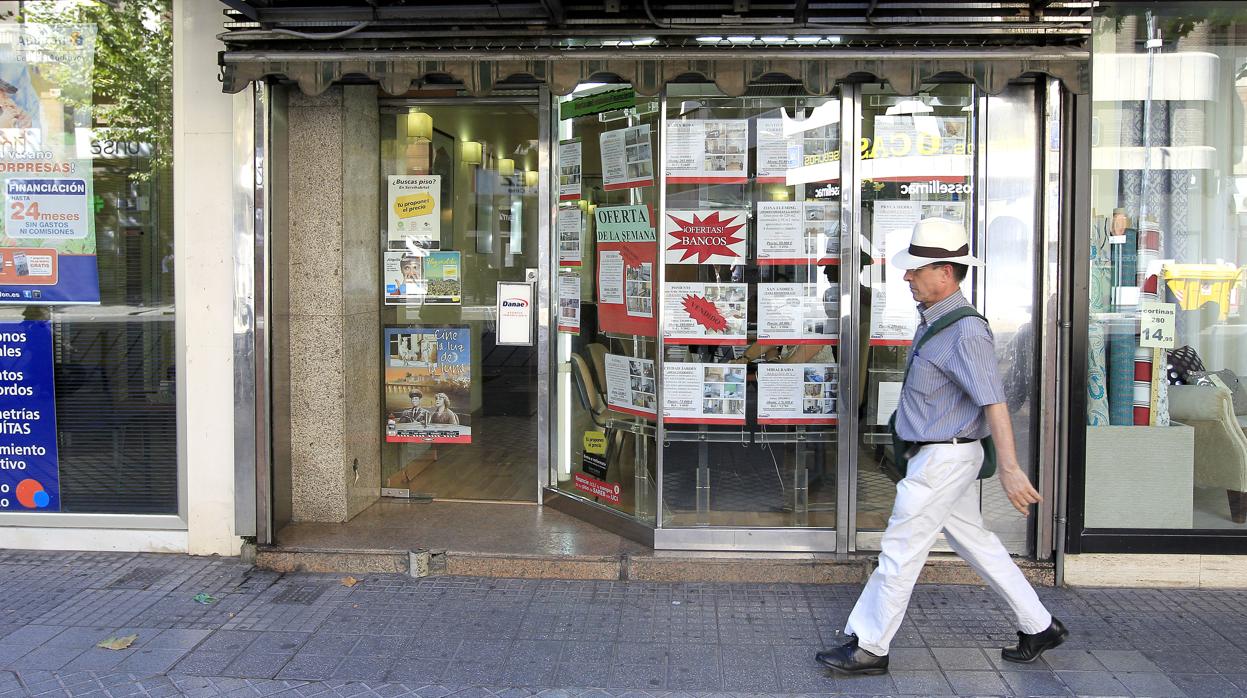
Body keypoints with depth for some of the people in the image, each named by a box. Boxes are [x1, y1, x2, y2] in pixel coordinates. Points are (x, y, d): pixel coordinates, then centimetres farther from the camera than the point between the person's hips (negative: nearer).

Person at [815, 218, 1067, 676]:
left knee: (900, 550, -3)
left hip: (944, 458, -10)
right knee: (974, 541, 17)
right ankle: (1039, 627, 28)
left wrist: (1009, 468, -31)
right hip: (938, 454, 10)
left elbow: (994, 402, -27)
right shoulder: (932, 319, 9)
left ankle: (868, 647, 8)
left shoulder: (966, 332, -21)